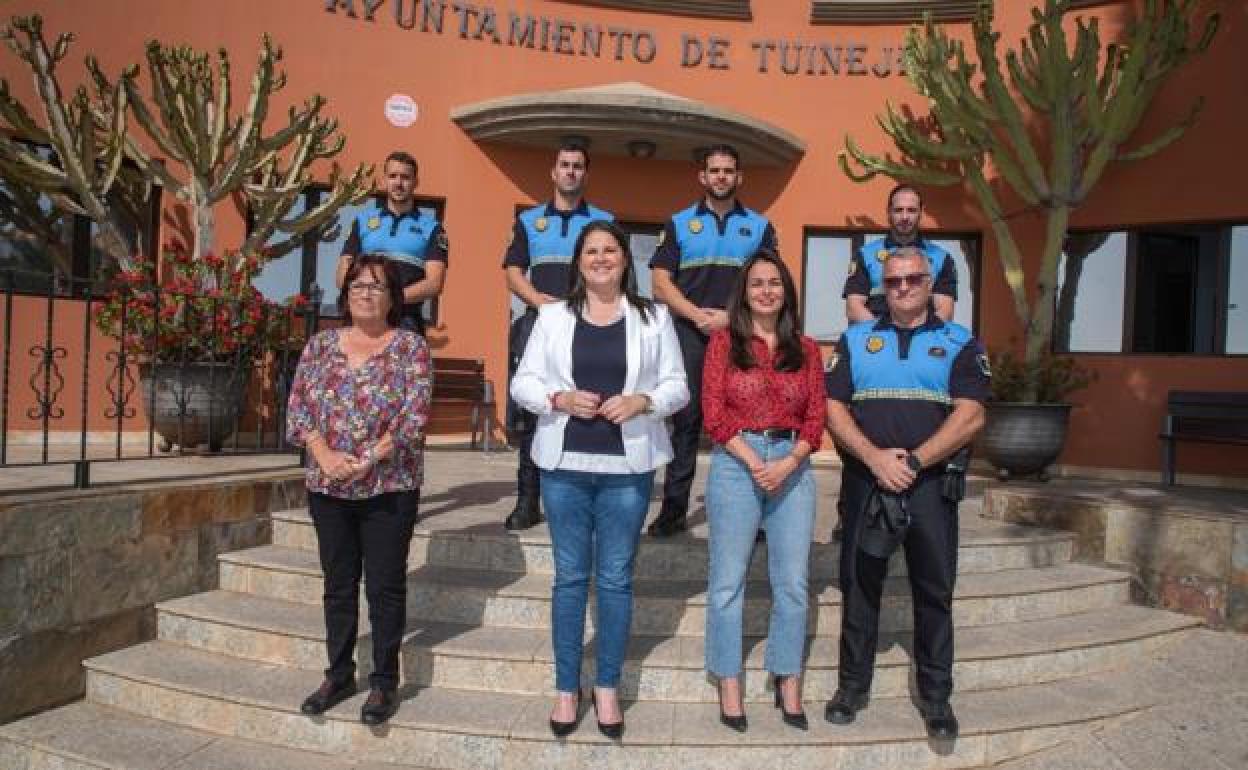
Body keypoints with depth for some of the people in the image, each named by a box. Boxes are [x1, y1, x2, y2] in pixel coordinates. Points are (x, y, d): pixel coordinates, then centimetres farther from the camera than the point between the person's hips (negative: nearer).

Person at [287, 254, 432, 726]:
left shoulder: (411, 346, -3)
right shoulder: (319, 345, 8)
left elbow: (415, 416, -12)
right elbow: (298, 408, 3)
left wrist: (364, 462, -19)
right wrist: (325, 456, -13)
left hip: (389, 488, -3)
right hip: (327, 488, 4)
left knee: (385, 586, 4)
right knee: (338, 584, 13)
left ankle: (384, 682, 18)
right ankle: (339, 675, 28)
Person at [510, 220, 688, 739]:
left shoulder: (654, 317, 5)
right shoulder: (552, 316, 6)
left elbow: (677, 386, 4)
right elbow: (523, 383, 5)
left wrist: (642, 401, -15)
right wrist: (560, 399, -14)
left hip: (627, 466, 0)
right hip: (564, 464, 1)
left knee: (616, 579, 8)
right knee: (570, 576, 9)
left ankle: (607, 688, 23)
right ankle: (567, 688, 21)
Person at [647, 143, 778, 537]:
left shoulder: (759, 226, 11)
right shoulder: (679, 223, 11)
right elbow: (661, 283, 4)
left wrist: (731, 316, -9)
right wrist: (698, 315, -10)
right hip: (690, 334, 0)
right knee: (685, 419, 0)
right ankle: (674, 508, 5)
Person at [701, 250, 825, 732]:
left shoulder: (806, 349, 10)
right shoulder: (724, 341, 3)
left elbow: (816, 416, 4)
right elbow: (713, 411, -5)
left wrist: (787, 463, -12)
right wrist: (754, 462, -14)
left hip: (793, 466, 3)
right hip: (735, 463, -2)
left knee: (792, 582, 7)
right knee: (728, 581, 3)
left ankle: (788, 684, 20)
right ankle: (729, 685, 15)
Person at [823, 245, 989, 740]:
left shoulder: (960, 343, 5)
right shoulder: (855, 340, 10)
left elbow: (970, 416, -7)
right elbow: (833, 407, 1)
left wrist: (912, 463, -15)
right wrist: (874, 457, -14)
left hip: (932, 485, -1)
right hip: (866, 482, 1)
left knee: (935, 592, 6)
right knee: (859, 585, 8)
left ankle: (936, 695, 21)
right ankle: (853, 684, 23)